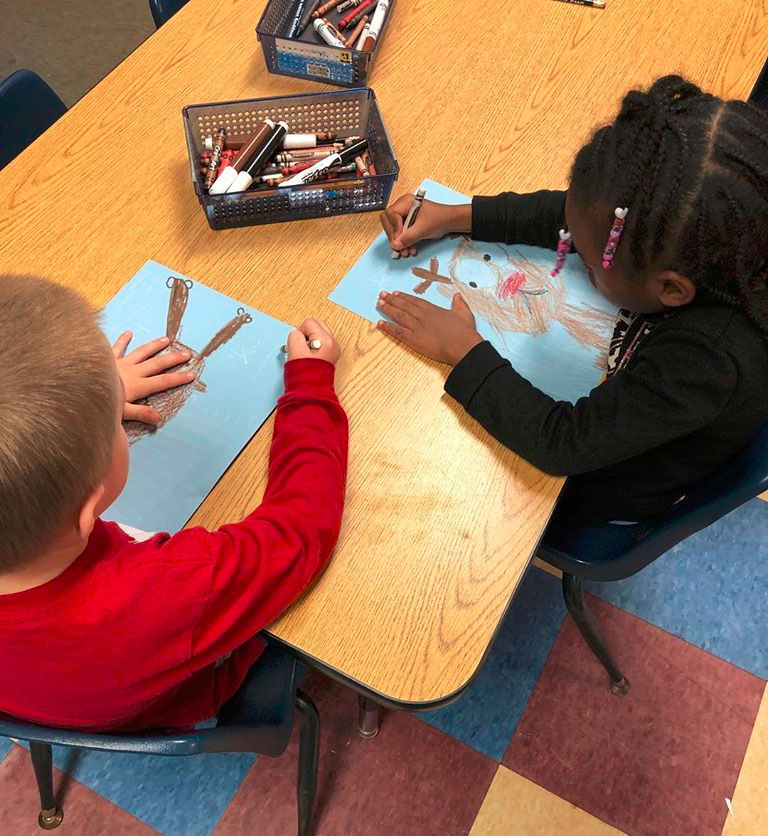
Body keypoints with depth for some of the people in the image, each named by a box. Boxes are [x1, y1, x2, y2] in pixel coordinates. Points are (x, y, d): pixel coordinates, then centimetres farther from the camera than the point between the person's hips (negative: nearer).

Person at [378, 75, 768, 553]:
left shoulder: (713, 360, -46)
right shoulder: (678, 237, -27)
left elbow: (563, 444, -39)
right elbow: (568, 217, -9)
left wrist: (465, 352, -32)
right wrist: (458, 217, -15)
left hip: (600, 511, -6)